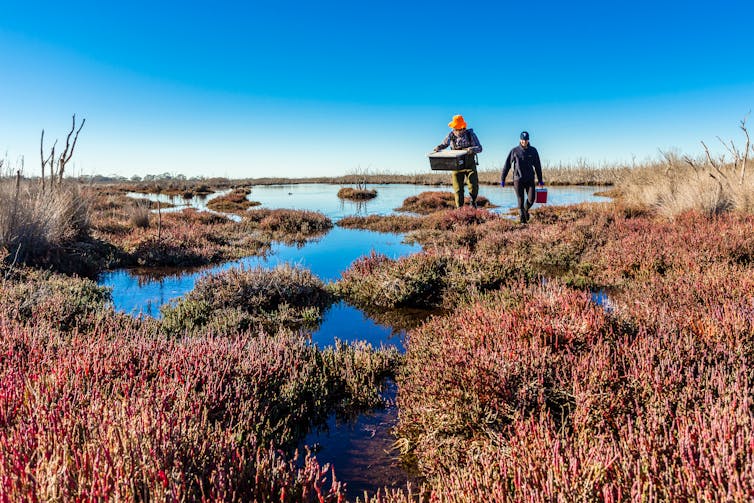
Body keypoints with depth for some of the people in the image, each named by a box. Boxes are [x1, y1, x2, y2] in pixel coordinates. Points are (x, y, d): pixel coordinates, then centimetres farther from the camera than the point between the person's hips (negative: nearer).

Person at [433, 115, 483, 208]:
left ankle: (473, 201, 23)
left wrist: (472, 149, -33)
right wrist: (438, 148, -11)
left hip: (470, 165, -1)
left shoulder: (471, 134, -8)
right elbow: (444, 144, 11)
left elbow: (479, 148, -12)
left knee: (474, 185, -7)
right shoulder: (451, 135, -4)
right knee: (458, 189, 0)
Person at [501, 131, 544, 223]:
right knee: (521, 200, -1)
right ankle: (523, 218, 16)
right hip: (518, 179, -2)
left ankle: (526, 209, 27)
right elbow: (507, 165, -1)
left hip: (530, 179, 2)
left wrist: (540, 180, 14)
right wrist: (502, 179, -2)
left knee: (531, 199, -6)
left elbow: (537, 166, 12)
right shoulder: (514, 151, -3)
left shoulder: (533, 151, 4)